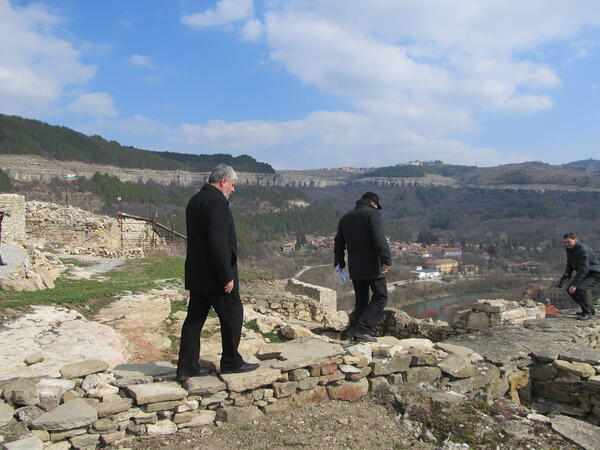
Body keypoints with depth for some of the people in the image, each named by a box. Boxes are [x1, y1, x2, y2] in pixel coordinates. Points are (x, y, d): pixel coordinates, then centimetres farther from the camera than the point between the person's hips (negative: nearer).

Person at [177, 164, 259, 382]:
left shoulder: (195, 200, 14)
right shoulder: (216, 201, -17)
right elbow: (218, 242, -24)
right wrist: (227, 276, -19)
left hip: (196, 274, 9)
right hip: (215, 274, -9)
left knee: (195, 318, 12)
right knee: (233, 314, 6)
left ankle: (186, 367, 17)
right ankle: (231, 362, 18)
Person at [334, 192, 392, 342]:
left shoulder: (345, 218, 15)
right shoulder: (373, 214, -6)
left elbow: (338, 242, 19)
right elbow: (379, 239, -19)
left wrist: (340, 261, 28)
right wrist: (386, 259, -21)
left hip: (354, 268, 7)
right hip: (372, 267, -7)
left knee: (361, 300, 15)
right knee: (380, 297, 1)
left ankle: (353, 330, 7)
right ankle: (362, 330, -9)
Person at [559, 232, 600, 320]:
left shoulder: (583, 249, -27)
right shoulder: (569, 250, 2)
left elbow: (584, 269, -32)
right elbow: (570, 264, 15)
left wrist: (575, 284, -33)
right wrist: (566, 275, -5)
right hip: (585, 273, 10)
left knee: (581, 288, -31)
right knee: (570, 289, 6)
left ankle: (588, 313, -15)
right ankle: (590, 309, 22)